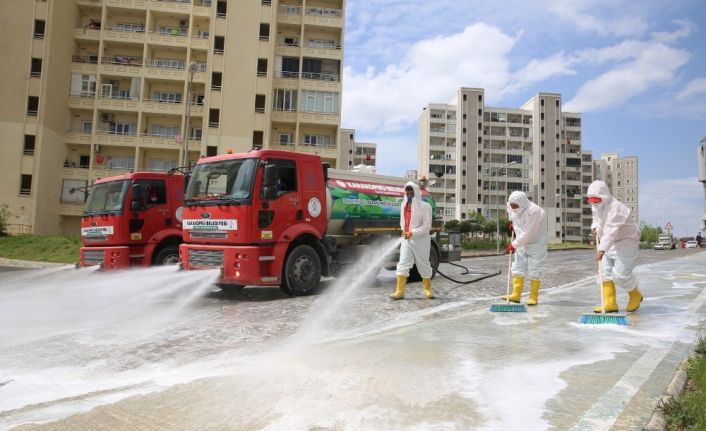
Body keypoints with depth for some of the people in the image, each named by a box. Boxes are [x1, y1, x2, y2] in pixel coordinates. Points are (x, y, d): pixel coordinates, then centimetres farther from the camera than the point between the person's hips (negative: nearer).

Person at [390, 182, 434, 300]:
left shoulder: (424, 206, -9)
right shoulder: (404, 205, 10)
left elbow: (427, 226, -13)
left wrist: (413, 232, -21)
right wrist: (404, 230, 8)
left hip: (421, 240, -5)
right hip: (407, 239, 5)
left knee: (423, 265, 6)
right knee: (403, 264, -4)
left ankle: (427, 290, 22)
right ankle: (399, 291, -5)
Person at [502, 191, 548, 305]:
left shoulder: (534, 211, -32)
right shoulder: (512, 207, -9)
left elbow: (528, 234, -31)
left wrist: (514, 244, -24)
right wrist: (512, 221, 23)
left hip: (536, 244, -7)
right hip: (521, 244, 7)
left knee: (534, 271, -3)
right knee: (518, 268, 5)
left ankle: (533, 297, 7)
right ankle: (516, 295, 9)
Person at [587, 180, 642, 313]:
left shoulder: (615, 208, -27)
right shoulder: (596, 207, 2)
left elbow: (611, 230, -39)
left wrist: (602, 249, -49)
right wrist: (595, 227, 1)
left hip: (625, 244, -9)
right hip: (609, 245, 9)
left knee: (620, 274, -12)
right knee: (605, 272, 2)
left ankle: (635, 296, 16)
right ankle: (610, 303, 6)